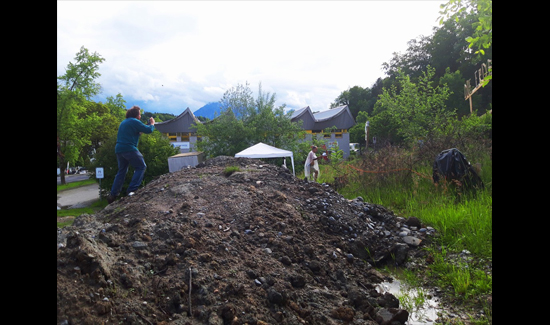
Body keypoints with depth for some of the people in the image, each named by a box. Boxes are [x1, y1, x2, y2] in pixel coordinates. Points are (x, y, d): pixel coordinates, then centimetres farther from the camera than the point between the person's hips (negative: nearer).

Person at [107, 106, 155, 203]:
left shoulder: (123, 122, 22)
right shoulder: (135, 122, -5)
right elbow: (149, 130, -5)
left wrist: (141, 131, 24)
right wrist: (152, 123, 14)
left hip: (119, 150, 9)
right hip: (129, 149, -9)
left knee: (122, 171, 18)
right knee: (141, 167, 2)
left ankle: (113, 194, 15)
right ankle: (131, 190, -8)